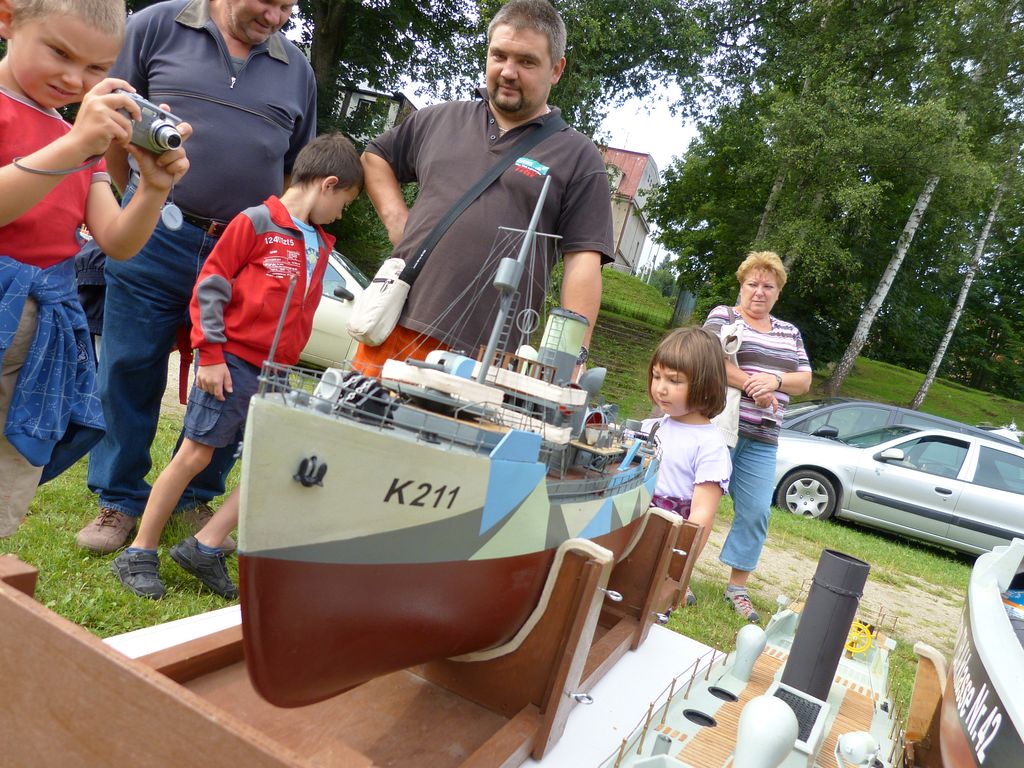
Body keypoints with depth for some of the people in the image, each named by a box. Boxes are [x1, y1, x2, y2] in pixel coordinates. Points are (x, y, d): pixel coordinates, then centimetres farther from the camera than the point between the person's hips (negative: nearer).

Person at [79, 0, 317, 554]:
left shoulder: (296, 70, 12)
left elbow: (298, 169, 18)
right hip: (154, 239, -2)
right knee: (130, 373, 5)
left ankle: (197, 498, 24)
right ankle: (120, 500, 21)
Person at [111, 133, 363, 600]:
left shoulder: (320, 245, 15)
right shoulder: (256, 222, -7)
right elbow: (210, 285, -10)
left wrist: (289, 365, 14)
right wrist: (210, 354, -13)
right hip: (233, 361, -7)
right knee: (195, 455, -1)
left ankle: (204, 547, 8)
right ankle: (139, 555, 15)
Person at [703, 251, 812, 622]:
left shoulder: (789, 332, 18)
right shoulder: (723, 316, 3)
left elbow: (805, 381, 11)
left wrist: (775, 380, -9)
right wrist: (753, 387, -18)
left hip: (762, 438, 5)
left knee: (756, 511, 3)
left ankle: (737, 586, 15)